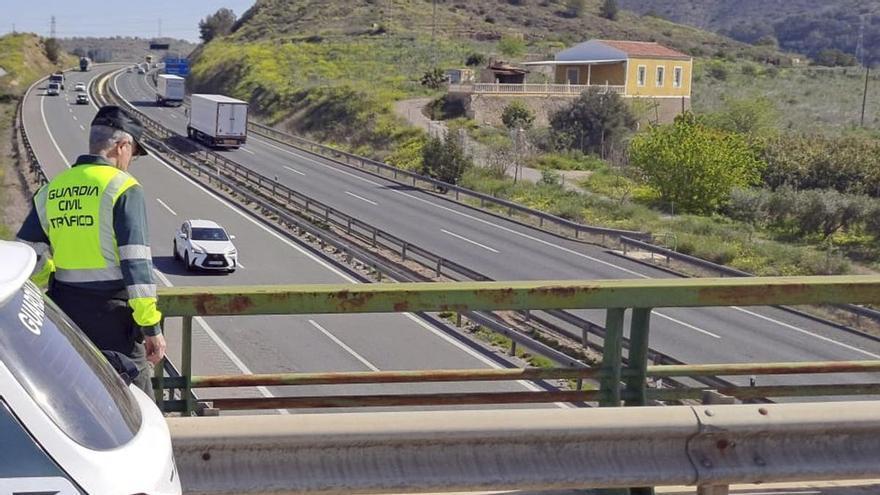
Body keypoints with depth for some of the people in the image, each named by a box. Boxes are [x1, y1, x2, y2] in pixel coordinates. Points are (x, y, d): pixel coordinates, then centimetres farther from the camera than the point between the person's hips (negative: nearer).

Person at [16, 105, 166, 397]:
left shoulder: (51, 190, 8)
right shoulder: (122, 187, -10)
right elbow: (136, 263, -17)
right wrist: (152, 328, -14)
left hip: (65, 307, 6)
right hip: (112, 309, -6)